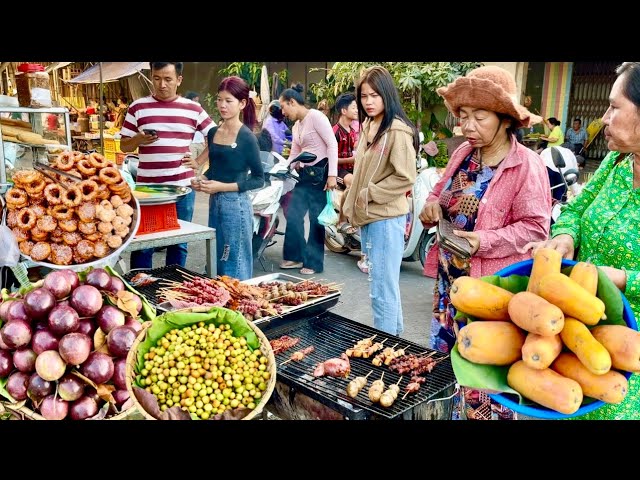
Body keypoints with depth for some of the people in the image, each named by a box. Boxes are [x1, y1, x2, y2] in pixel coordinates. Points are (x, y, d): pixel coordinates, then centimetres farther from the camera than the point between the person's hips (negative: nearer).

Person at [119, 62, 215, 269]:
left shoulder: (193, 109, 4)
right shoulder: (137, 107, 2)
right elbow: (124, 146, 6)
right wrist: (139, 140, -15)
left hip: (182, 187, 1)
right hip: (147, 187, -1)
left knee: (179, 243, 11)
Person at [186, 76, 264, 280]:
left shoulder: (247, 137, -10)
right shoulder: (213, 133, 8)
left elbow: (258, 179, -10)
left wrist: (223, 187, -17)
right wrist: (202, 181, -1)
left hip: (236, 206, -7)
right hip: (214, 203, 7)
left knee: (234, 268, 2)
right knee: (216, 264, 16)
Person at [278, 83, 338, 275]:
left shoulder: (315, 116, -9)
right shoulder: (296, 126, 17)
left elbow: (332, 144, -15)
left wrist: (332, 175, -21)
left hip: (320, 173, -9)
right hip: (305, 174, 9)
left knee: (316, 219, -2)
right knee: (293, 215, 8)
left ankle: (314, 263, 9)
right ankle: (295, 256, 22)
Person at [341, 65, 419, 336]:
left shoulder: (397, 131, -14)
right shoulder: (367, 126, 11)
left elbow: (405, 178, -19)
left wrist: (368, 195, -14)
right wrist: (352, 202, 13)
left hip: (386, 217, -9)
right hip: (367, 216, 9)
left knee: (382, 289, -2)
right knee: (384, 284, 21)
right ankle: (395, 333, 38)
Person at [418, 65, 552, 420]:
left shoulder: (527, 165, -15)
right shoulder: (463, 153, 3)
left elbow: (535, 228, -16)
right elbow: (442, 193, 16)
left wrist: (486, 241, -27)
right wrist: (432, 205, -7)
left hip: (493, 285, -6)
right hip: (451, 276, 7)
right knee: (447, 356, 19)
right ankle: (450, 409, 39)